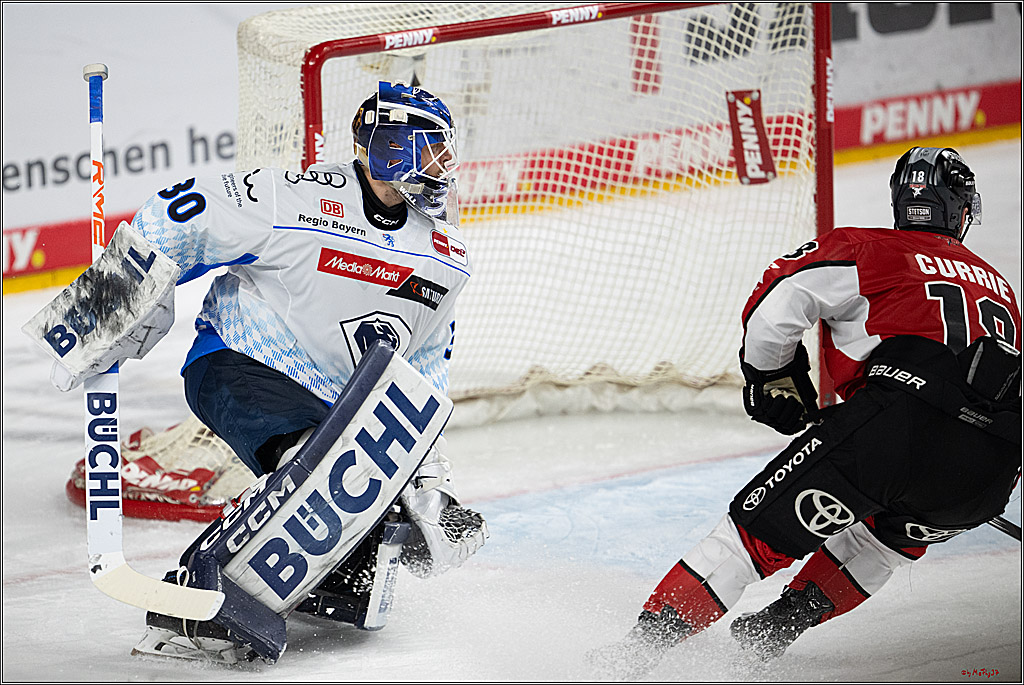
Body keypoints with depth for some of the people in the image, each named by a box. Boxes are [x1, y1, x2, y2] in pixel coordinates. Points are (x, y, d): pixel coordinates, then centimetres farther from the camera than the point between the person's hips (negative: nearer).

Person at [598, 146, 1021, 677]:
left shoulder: (869, 250, 17)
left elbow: (774, 306, 6)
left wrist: (776, 378, 23)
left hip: (900, 416, -4)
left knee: (762, 528, 4)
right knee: (898, 531, 34)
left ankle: (647, 639, -3)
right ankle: (775, 630, 28)